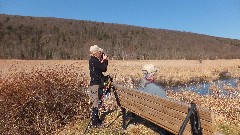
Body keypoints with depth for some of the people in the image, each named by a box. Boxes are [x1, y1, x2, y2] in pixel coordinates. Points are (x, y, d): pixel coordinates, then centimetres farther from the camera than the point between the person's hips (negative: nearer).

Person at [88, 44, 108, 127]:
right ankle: (94, 123, 3)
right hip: (95, 84, -10)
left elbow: (102, 68, 16)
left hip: (97, 83, 10)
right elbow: (104, 68, -16)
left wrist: (104, 61, 7)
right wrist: (105, 60, -2)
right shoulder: (94, 60, -16)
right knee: (95, 103, -5)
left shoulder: (94, 60, 13)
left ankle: (96, 119, 27)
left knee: (96, 102, 16)